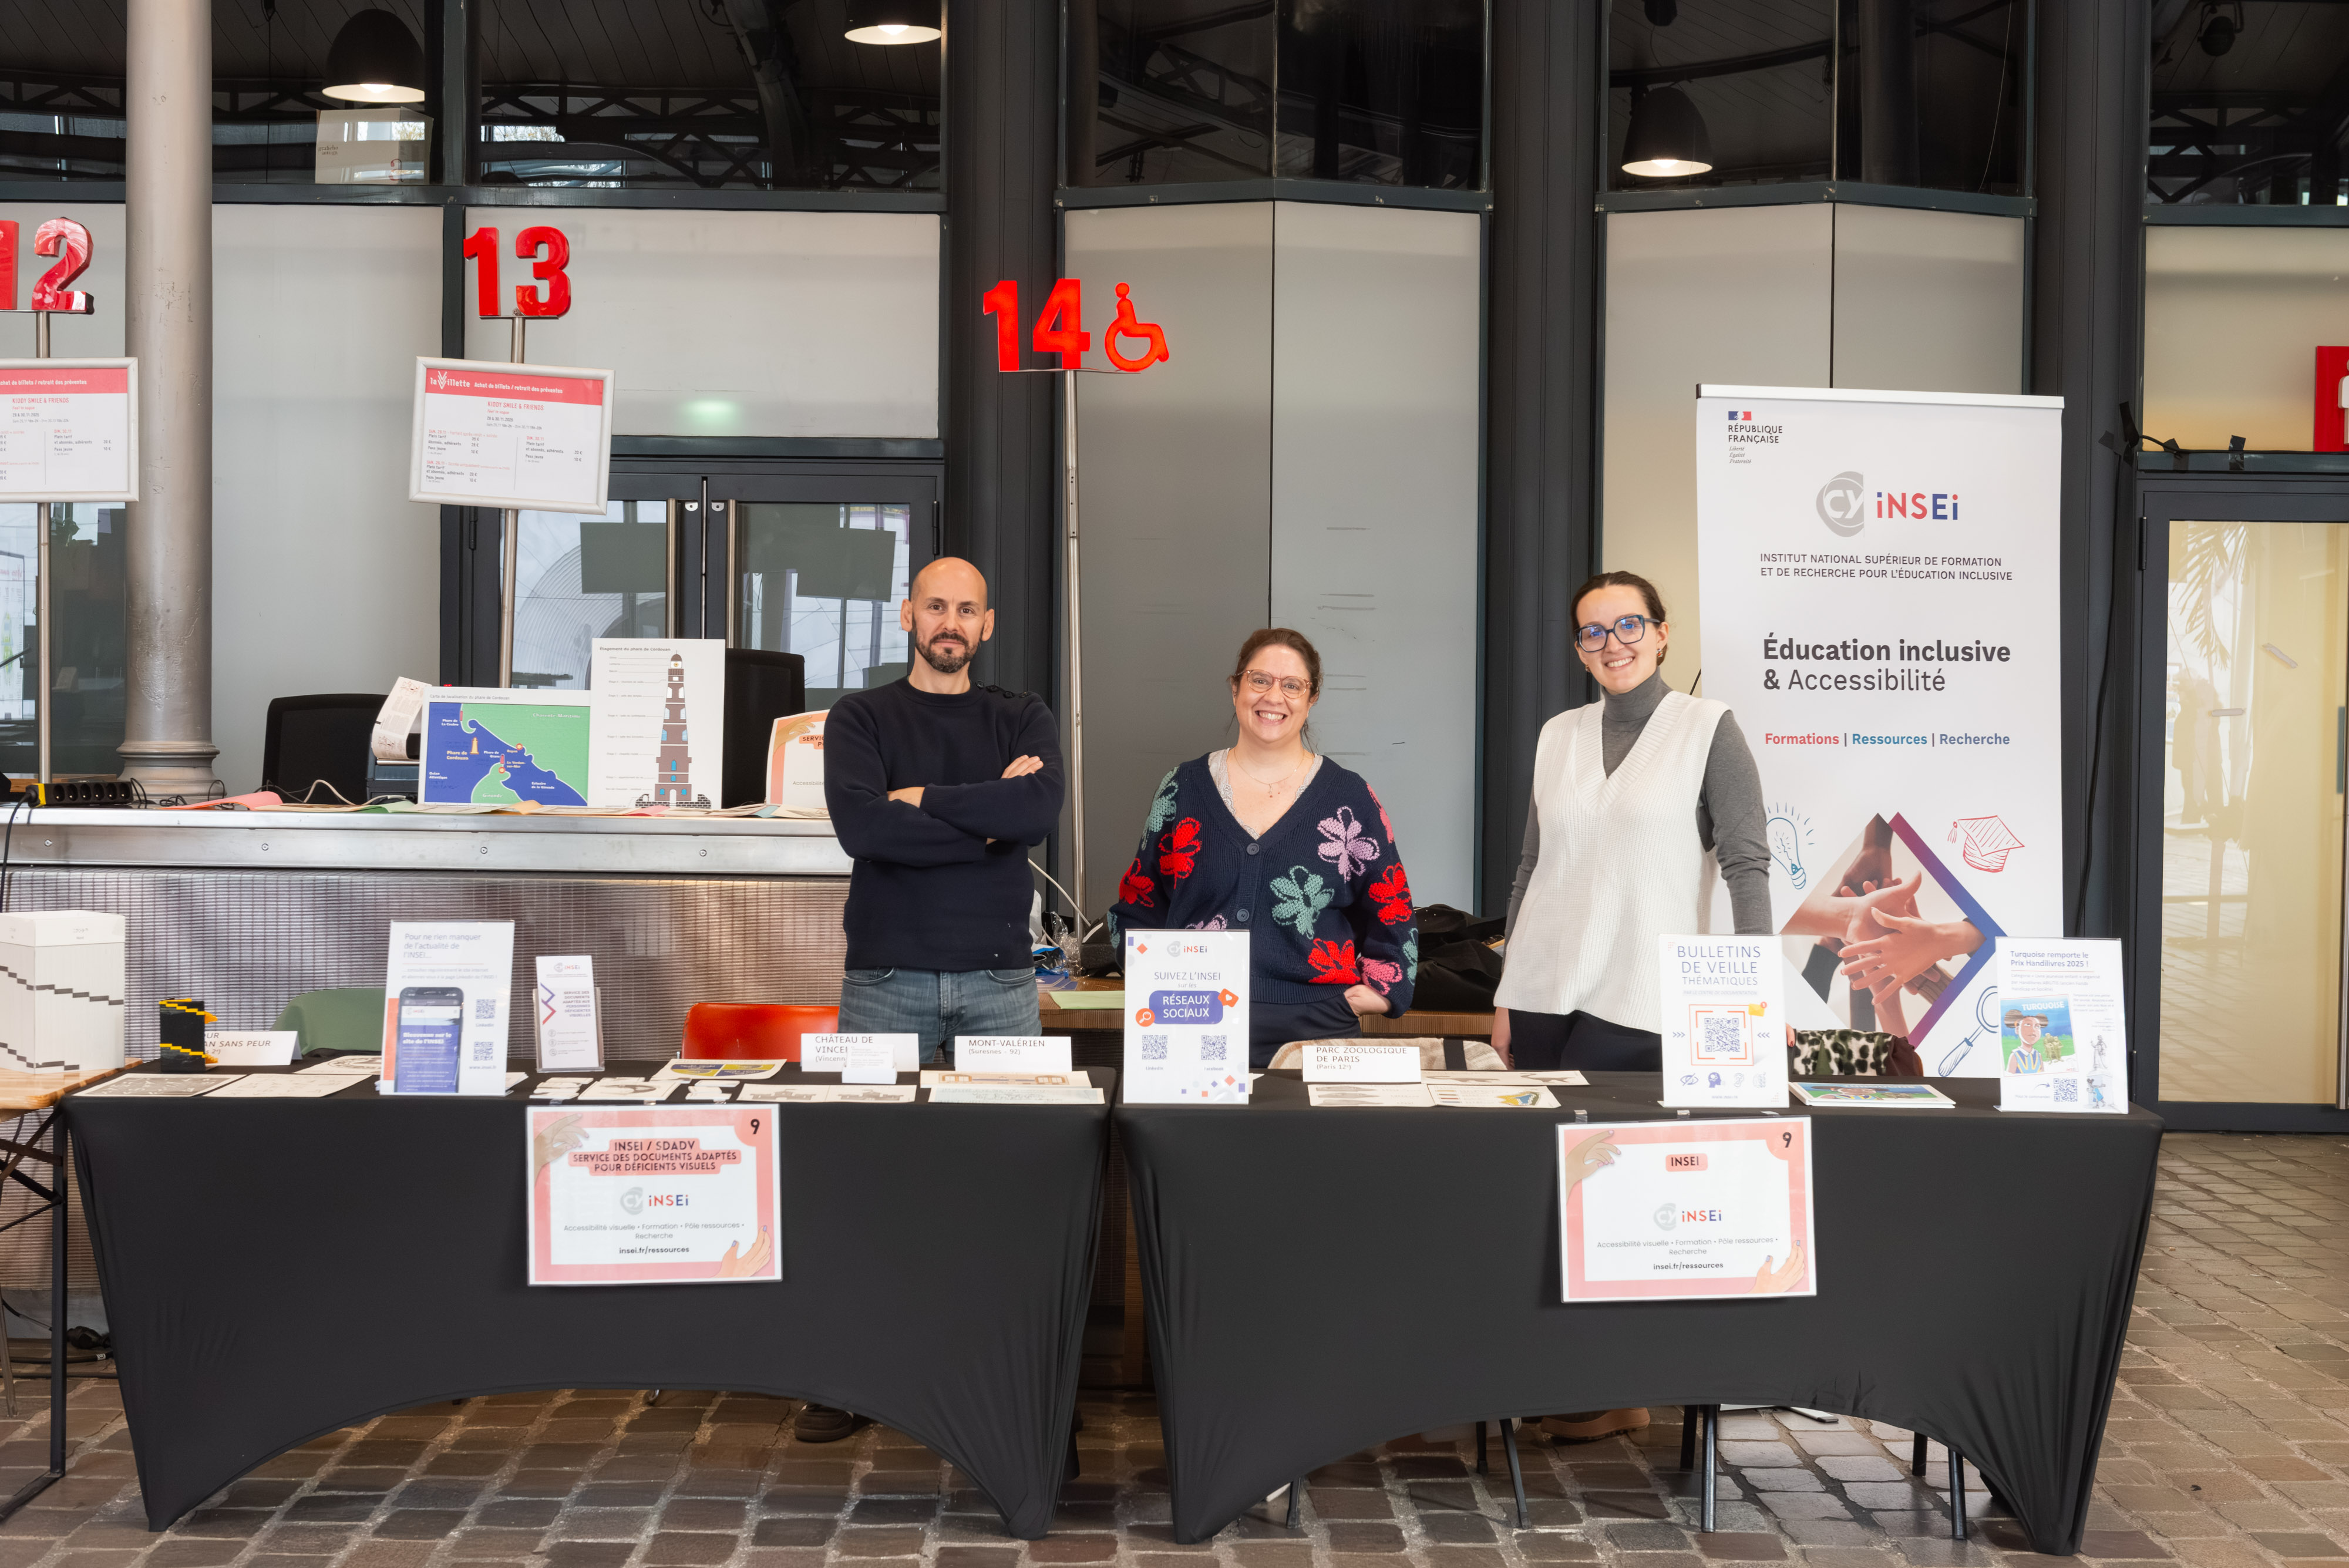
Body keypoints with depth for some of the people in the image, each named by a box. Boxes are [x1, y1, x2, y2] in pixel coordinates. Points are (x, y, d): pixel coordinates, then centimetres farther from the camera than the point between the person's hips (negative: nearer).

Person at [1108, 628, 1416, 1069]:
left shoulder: (1349, 799, 8)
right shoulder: (1182, 789, 11)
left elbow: (1391, 916, 13)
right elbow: (1138, 903, 17)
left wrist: (1375, 990, 1)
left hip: (1313, 1031, 0)